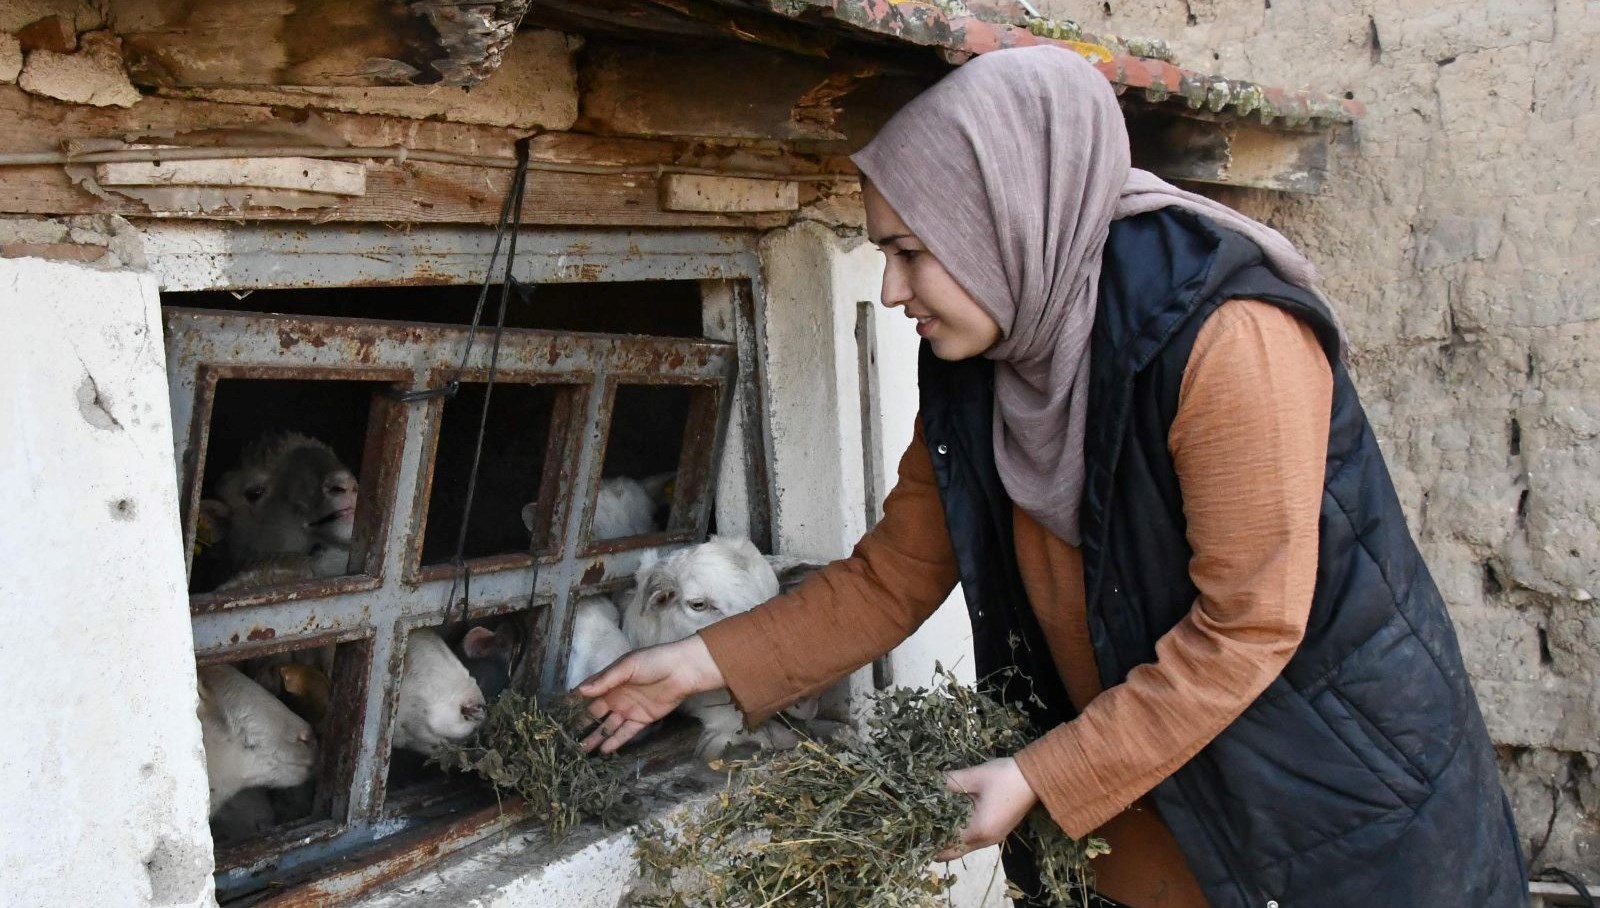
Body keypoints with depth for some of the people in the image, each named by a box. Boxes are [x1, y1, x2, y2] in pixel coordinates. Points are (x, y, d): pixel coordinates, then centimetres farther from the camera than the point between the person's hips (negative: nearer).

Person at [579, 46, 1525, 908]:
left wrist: (1044, 776, -21)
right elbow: (891, 577, 1)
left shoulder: (1227, 339, -27)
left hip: (1337, 790, -5)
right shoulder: (971, 377, -6)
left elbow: (1245, 630, -25)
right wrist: (709, 662, -5)